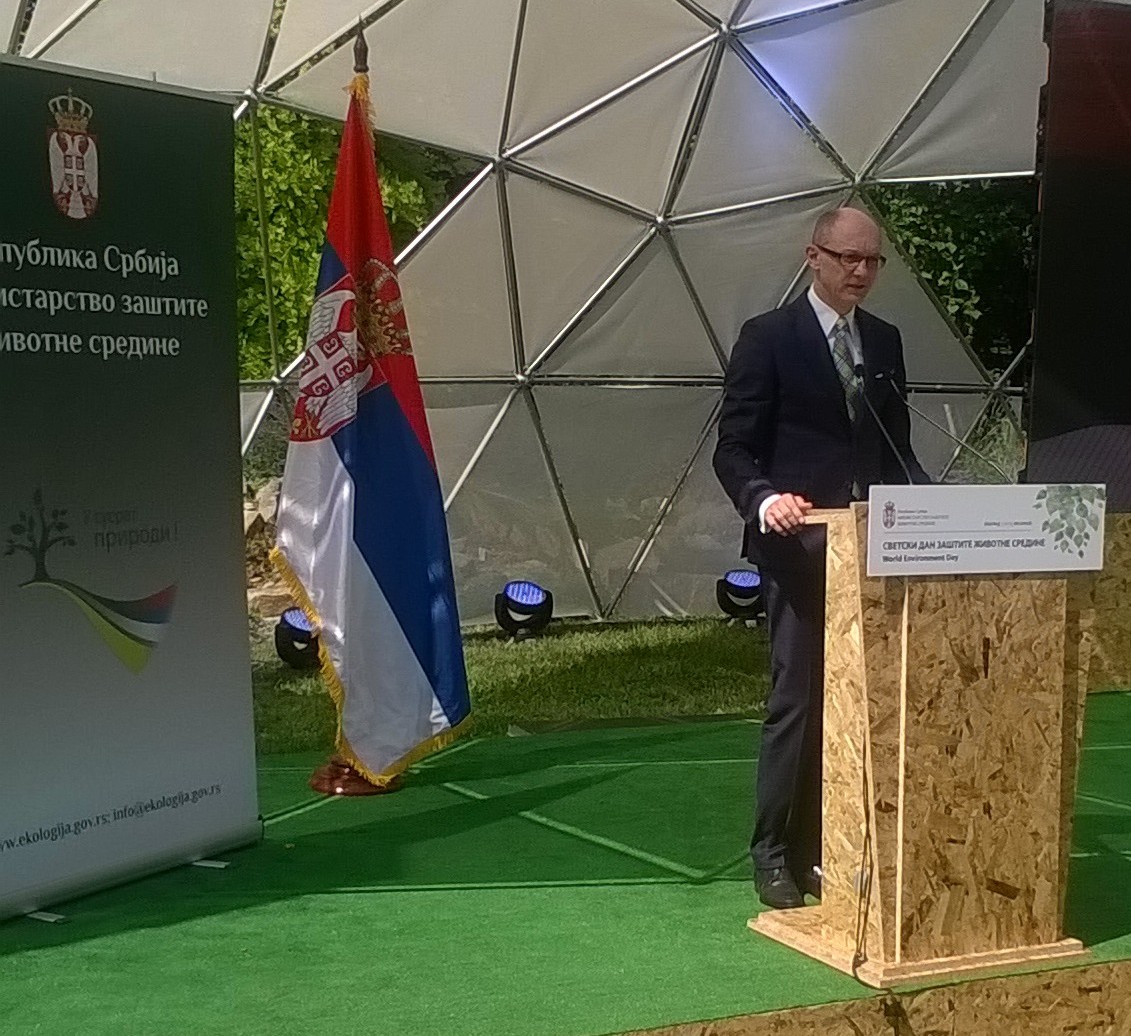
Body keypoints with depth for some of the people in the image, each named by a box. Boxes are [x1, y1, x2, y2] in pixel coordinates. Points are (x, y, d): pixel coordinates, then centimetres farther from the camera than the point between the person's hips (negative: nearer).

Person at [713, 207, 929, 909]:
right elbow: (734, 448, -5)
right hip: (802, 548, -6)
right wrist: (764, 499, -24)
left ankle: (829, 844, 19)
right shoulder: (768, 337, -3)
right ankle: (775, 852, 9)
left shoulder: (884, 342, 14)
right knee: (797, 700, -4)